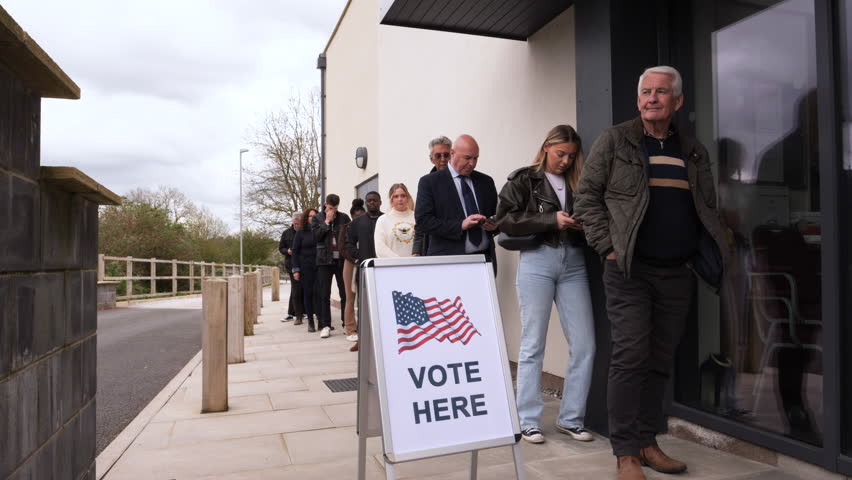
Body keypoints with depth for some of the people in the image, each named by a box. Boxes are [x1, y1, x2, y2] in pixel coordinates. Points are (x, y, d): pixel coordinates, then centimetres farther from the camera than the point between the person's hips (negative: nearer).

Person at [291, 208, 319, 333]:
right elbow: (295, 251, 5)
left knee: (318, 292, -7)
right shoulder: (300, 233, 6)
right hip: (306, 267, 0)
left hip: (319, 266, 0)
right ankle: (310, 321, 8)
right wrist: (296, 270, -2)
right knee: (308, 293, 1)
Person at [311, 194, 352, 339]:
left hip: (342, 260, 0)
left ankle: (346, 322, 14)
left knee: (345, 293, 3)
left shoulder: (344, 217, 6)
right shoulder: (317, 218, 7)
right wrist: (326, 222, -8)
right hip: (325, 260, 0)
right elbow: (316, 236, -5)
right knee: (324, 294, 2)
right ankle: (325, 325, 7)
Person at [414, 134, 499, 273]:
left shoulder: (486, 181, 15)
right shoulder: (429, 182, 1)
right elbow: (423, 219, -8)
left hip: (485, 257, 4)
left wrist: (495, 225, -3)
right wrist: (460, 225, -17)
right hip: (448, 262, -4)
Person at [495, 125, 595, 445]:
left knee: (584, 345, 0)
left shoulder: (577, 183, 15)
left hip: (574, 263, 4)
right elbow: (505, 219, -6)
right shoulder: (524, 180, 5)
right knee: (533, 345, 1)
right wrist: (552, 219, -13)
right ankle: (528, 421, 12)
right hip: (537, 260, -4)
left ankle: (571, 418, 16)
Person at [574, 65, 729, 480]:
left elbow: (707, 209, 19)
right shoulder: (614, 141, 1)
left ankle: (647, 443, 22)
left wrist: (700, 255, 7)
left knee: (659, 362, 10)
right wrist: (608, 247, -10)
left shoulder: (693, 152, 14)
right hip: (630, 271, -5)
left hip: (678, 274, 5)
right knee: (631, 357, -7)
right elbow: (586, 197, -3)